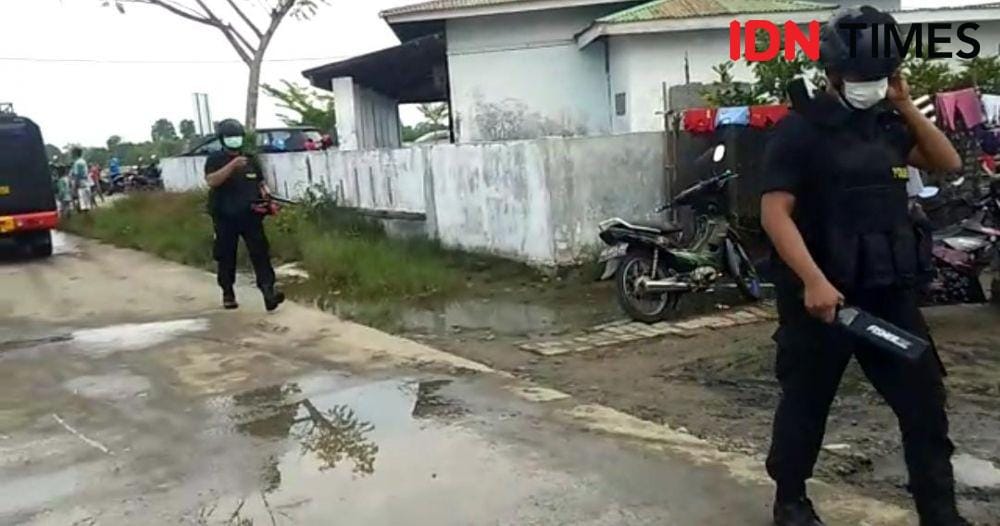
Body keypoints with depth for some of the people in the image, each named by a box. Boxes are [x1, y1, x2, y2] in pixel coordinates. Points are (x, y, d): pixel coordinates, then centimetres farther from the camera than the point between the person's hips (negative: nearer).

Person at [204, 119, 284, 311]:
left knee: (260, 253, -9)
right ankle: (228, 293, 21)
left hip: (251, 216, 2)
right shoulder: (215, 159, 0)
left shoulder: (251, 159, 12)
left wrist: (267, 196, -5)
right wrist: (232, 165, -27)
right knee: (226, 257, 7)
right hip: (225, 218, -2)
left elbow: (261, 183, 17)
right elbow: (211, 181, -18)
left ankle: (268, 291, -16)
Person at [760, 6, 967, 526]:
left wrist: (907, 107, 4)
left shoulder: (888, 123, 11)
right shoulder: (800, 128, -11)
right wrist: (813, 280, -27)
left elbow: (949, 164, 15)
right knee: (806, 401, 8)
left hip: (890, 290, 6)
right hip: (822, 292, -6)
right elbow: (775, 213, -18)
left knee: (924, 400, 7)